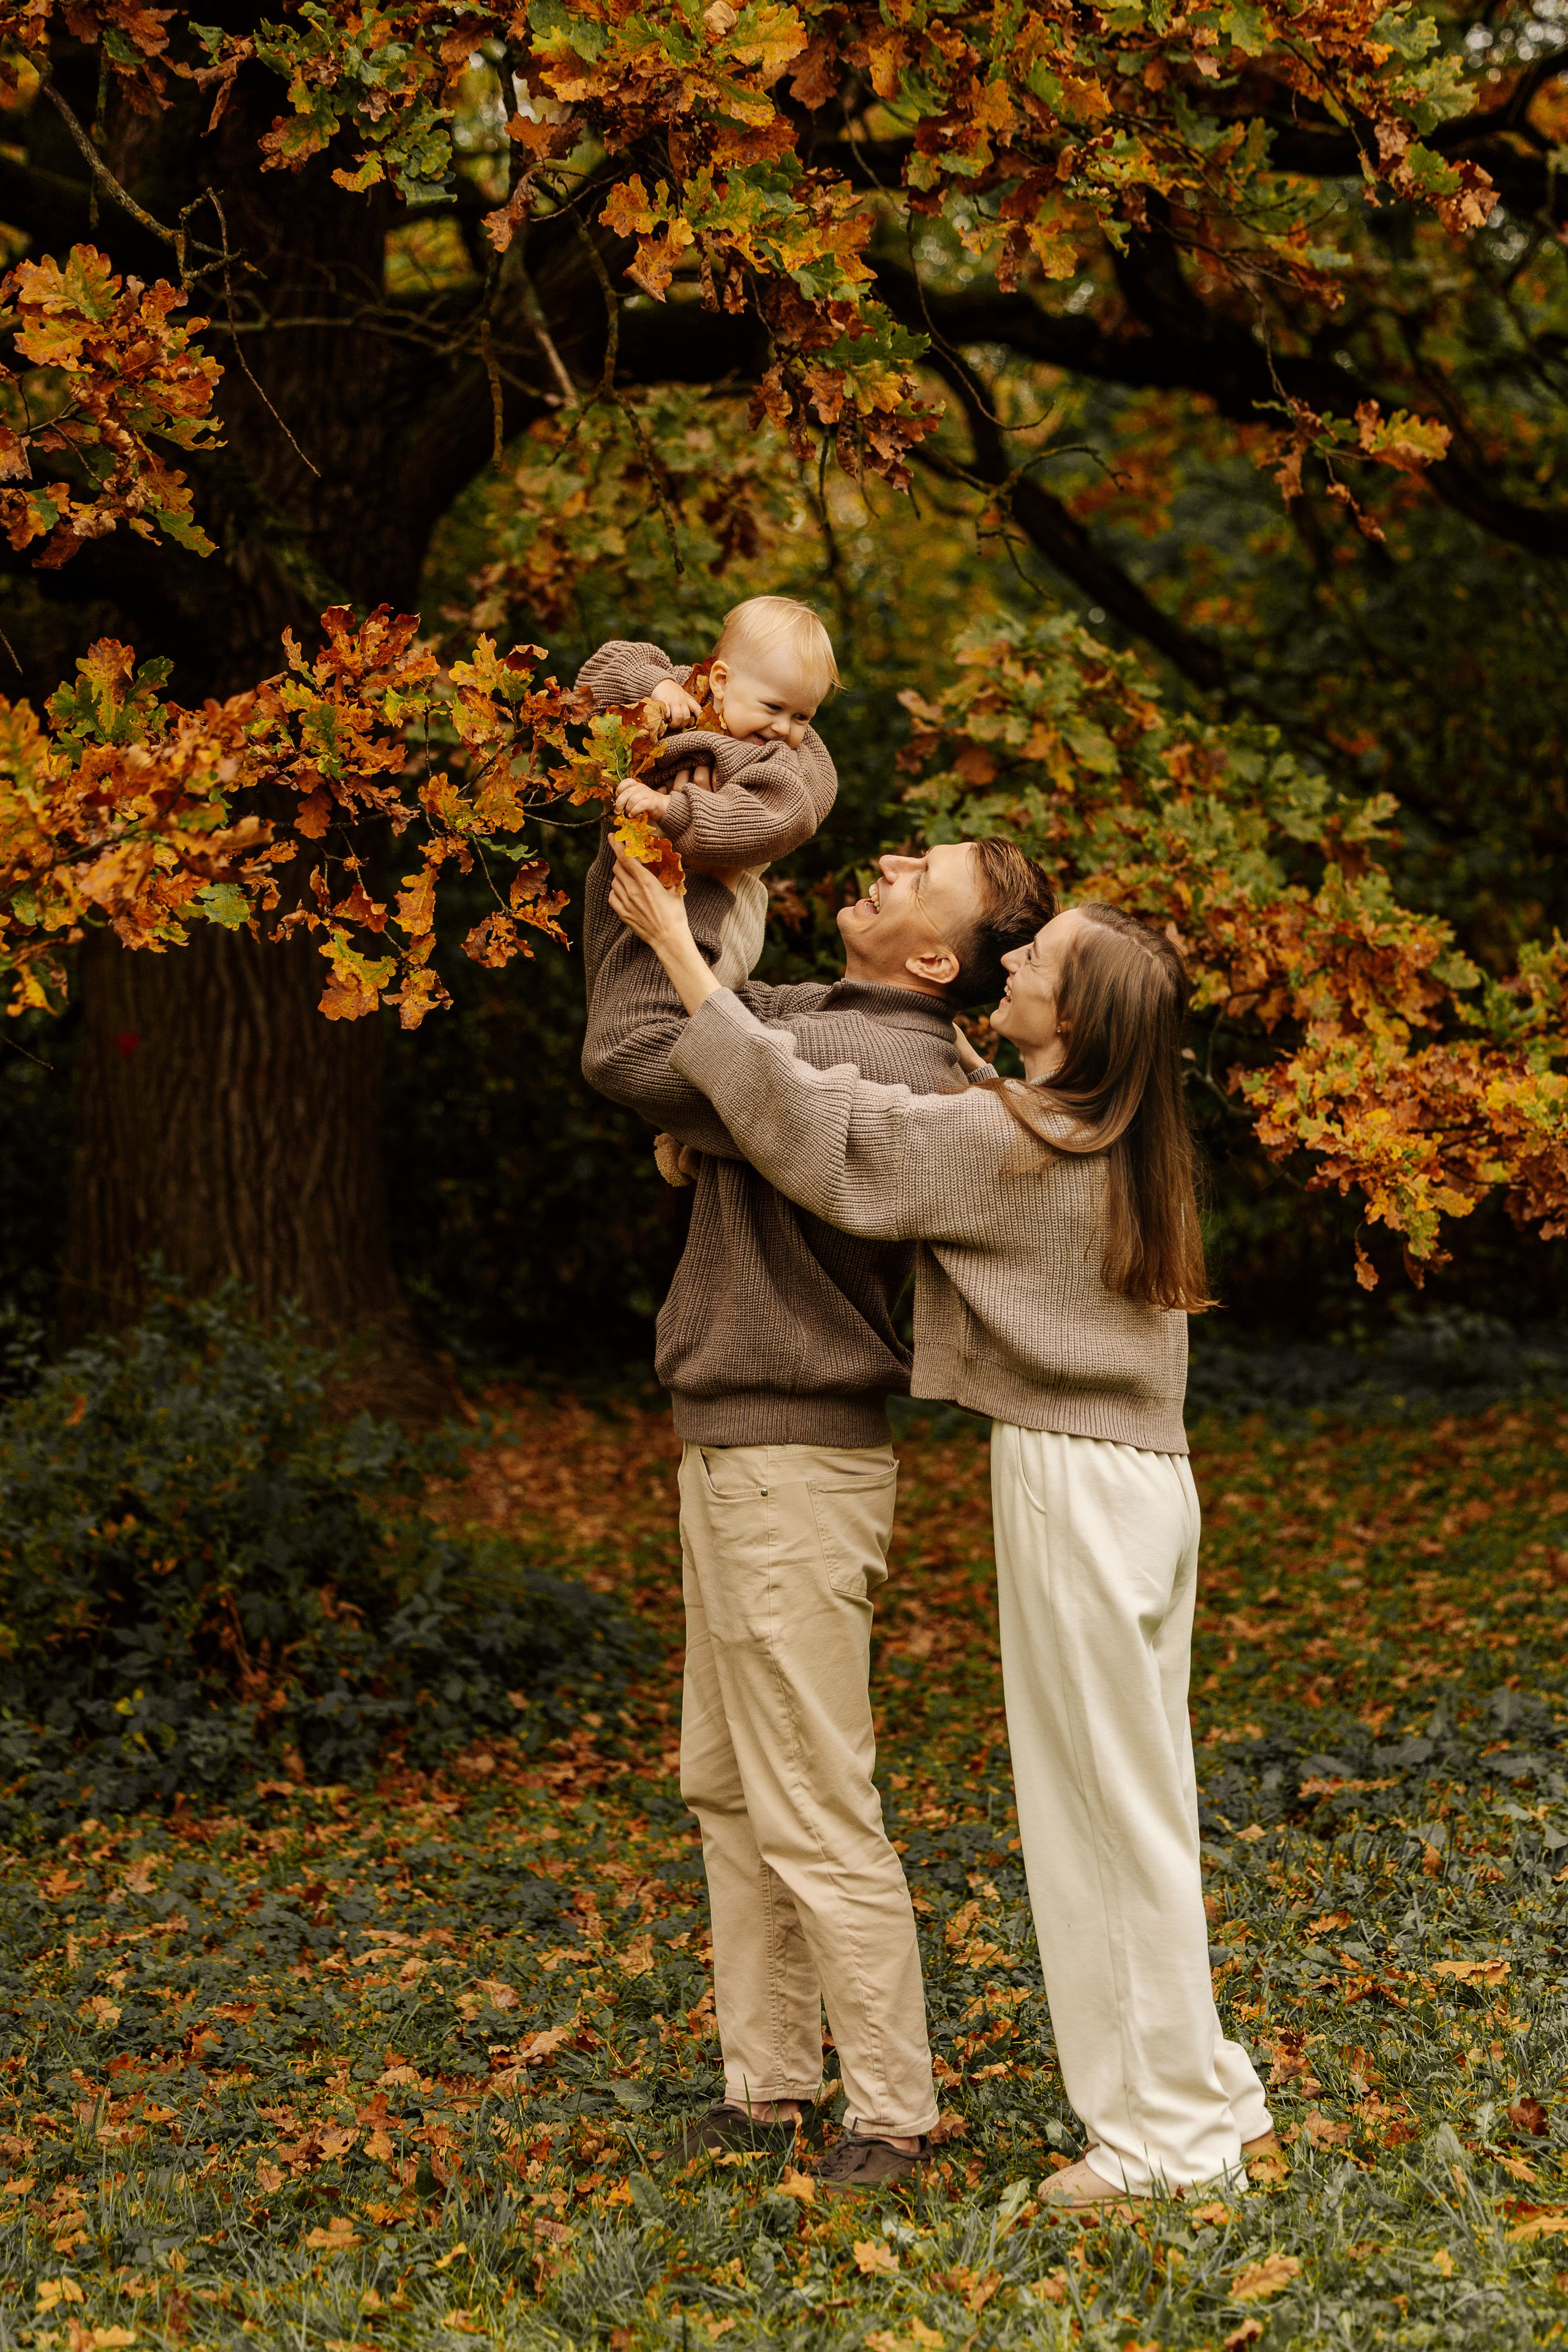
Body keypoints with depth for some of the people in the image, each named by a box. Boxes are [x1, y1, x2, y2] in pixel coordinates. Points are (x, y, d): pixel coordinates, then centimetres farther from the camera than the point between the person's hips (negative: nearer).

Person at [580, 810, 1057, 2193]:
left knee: (815, 1813, -3)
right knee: (729, 1788, 16)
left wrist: (686, 881, -14)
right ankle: (767, 2089, 26)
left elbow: (634, 1053, -26)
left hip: (797, 1470, -10)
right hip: (731, 1454, 10)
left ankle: (889, 2117, 8)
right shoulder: (809, 1019, 8)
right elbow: (654, 997, 16)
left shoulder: (875, 1068, -22)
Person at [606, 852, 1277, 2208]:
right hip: (1148, 1476, 9)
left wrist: (678, 949, -11)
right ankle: (1209, 2100, 24)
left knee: (1112, 1806, 0)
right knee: (1133, 1803, 16)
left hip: (1073, 1484, -9)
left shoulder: (1005, 1142, -16)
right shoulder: (1125, 1143, 9)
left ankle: (1170, 2133, 9)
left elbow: (803, 1115, -16)